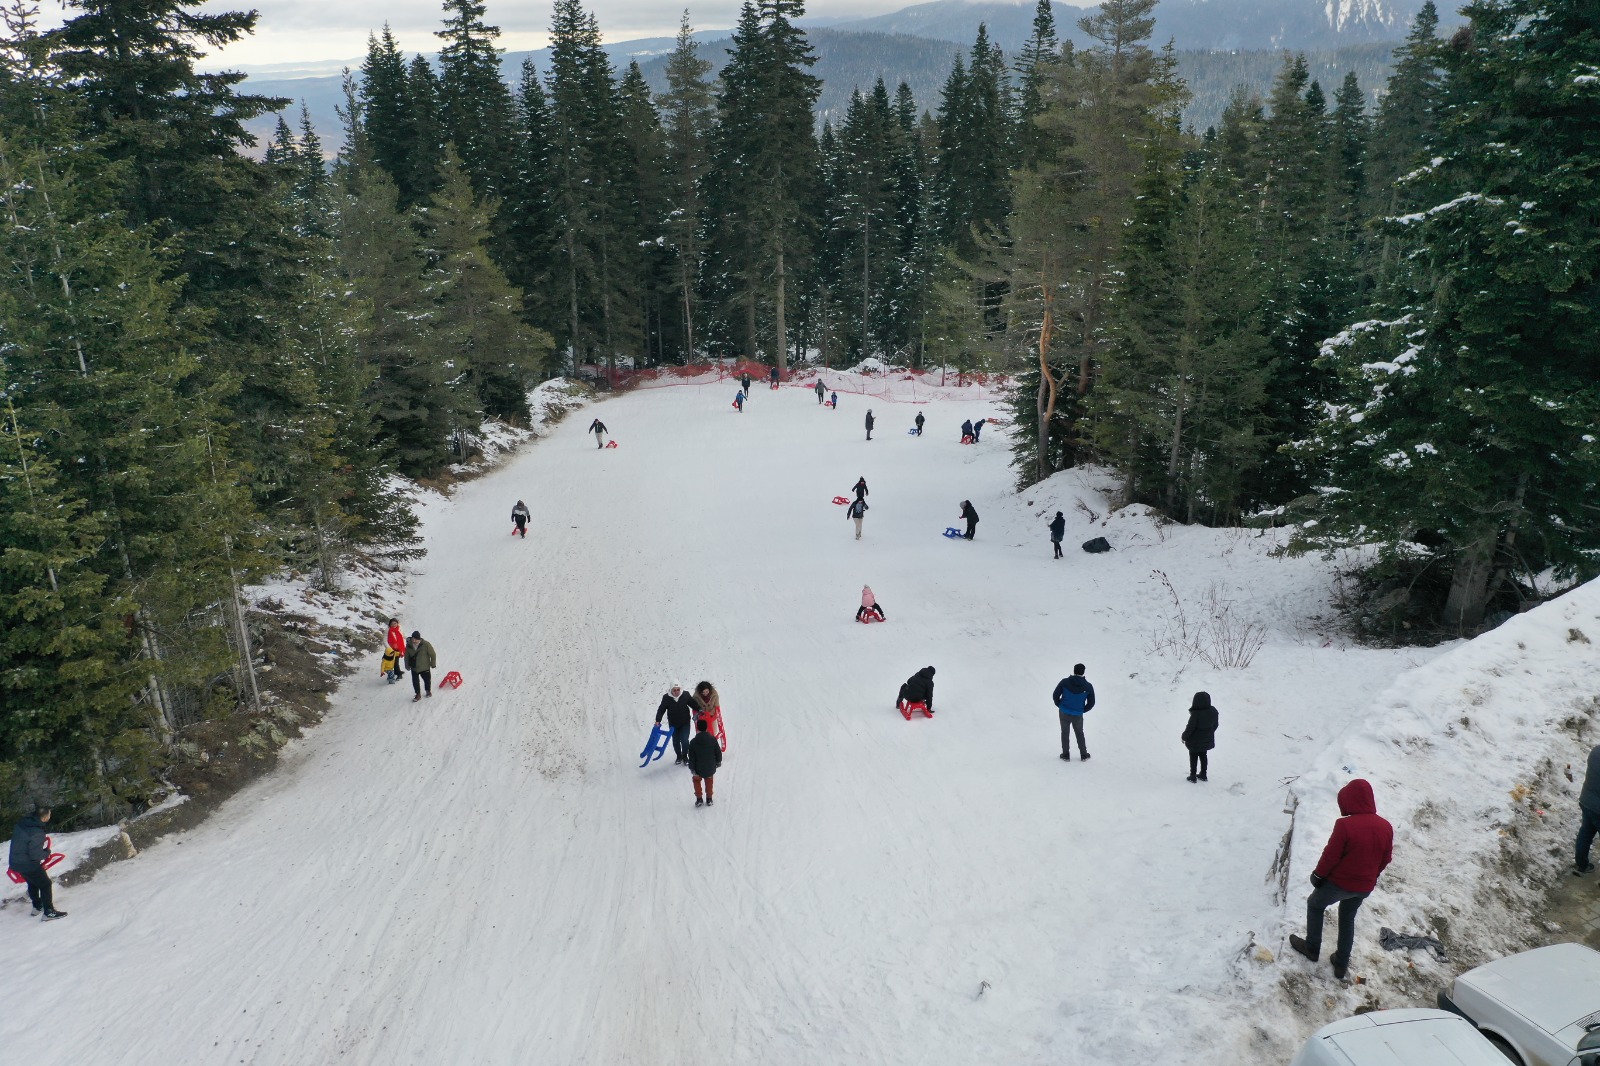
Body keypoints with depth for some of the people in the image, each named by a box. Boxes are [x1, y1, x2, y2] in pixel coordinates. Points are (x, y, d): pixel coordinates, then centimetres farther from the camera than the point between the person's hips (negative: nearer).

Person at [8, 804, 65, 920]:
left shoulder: (22, 822, -5)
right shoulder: (37, 833, -31)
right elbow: (35, 855, -27)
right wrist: (47, 852, -7)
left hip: (16, 862, 8)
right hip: (29, 865, -8)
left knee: (32, 883, 27)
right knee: (45, 884, 6)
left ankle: (37, 907, 43)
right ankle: (49, 912, 12)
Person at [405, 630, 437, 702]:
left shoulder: (425, 644, -20)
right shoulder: (409, 645, -10)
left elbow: (432, 655, -9)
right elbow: (406, 656, 5)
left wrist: (433, 664, -3)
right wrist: (407, 666, 9)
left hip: (425, 667, -2)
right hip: (414, 668, 2)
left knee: (427, 679, 15)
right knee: (415, 681, 6)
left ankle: (428, 691, 39)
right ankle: (418, 694, 24)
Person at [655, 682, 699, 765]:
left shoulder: (686, 695, -11)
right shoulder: (666, 698, -12)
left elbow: (693, 704, 3)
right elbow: (661, 710, -6)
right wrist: (658, 720, -15)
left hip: (685, 722, -1)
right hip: (673, 723, 1)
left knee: (684, 740, -8)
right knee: (676, 741, 12)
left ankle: (685, 756, 17)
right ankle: (679, 756, 35)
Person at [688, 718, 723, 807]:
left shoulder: (693, 742, -17)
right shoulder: (713, 739, -13)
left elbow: (691, 757, -12)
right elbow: (718, 752, -2)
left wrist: (692, 768, -1)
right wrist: (718, 761, 16)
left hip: (698, 769, -2)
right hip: (710, 768, 2)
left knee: (697, 781, 21)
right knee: (709, 782, 21)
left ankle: (699, 799, 19)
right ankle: (709, 799, 26)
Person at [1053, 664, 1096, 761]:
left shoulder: (1065, 682, -14)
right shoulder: (1088, 686, -11)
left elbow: (1055, 696, -8)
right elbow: (1091, 703, -3)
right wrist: (1082, 710, 13)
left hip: (1064, 713, -1)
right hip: (1078, 715, 1)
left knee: (1065, 733, 18)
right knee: (1079, 733, 22)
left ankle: (1066, 755, 23)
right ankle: (1084, 755, 28)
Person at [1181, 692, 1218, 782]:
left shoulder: (1195, 714, -31)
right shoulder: (1213, 711, -12)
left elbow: (1190, 728, -23)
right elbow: (1215, 725, 3)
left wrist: (1184, 737, -6)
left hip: (1195, 742, -5)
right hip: (1207, 740, 5)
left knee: (1193, 758, 12)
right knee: (1203, 756, 23)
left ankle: (1193, 777, 21)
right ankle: (1203, 775, 33)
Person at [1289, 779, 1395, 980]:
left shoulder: (1345, 825, -28)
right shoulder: (1386, 827, -9)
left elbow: (1331, 855, -21)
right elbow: (1386, 858, 4)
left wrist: (1318, 874, -4)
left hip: (1339, 882, -5)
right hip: (1364, 887, 5)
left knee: (1314, 904, 22)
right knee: (1348, 919, 25)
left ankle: (1312, 947, 30)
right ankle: (1341, 963, 32)